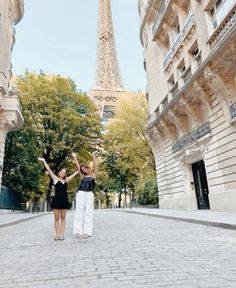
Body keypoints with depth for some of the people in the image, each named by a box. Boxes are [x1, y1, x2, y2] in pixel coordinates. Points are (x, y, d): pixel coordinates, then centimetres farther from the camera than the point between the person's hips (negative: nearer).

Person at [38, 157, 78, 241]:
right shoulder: (55, 178, 3)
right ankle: (57, 234, 7)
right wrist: (44, 161, -3)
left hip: (64, 200, 3)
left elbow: (74, 174, 21)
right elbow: (49, 170, 0)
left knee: (63, 218, 5)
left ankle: (62, 234, 8)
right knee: (57, 218, 2)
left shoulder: (66, 180, 12)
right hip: (57, 199, -3)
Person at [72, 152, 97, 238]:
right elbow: (77, 166, 20)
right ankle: (79, 231, 0)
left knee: (88, 212, -3)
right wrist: (74, 157, 25)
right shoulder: (82, 176, 18)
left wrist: (93, 156, 3)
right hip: (81, 193, 2)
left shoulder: (93, 174, 14)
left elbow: (94, 165, 5)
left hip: (89, 194, -2)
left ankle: (87, 232, -2)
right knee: (79, 211, -2)